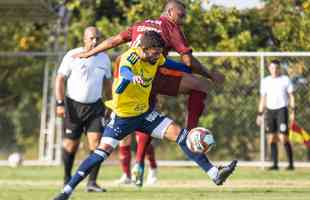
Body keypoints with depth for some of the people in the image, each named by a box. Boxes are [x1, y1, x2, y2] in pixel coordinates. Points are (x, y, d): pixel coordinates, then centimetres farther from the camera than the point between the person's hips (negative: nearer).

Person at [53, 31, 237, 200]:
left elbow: (167, 63, 21)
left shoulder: (156, 58, -4)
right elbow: (124, 70, -50)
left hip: (145, 113, 6)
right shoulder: (131, 56, -25)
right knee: (103, 151, -16)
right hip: (123, 116, -6)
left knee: (180, 134, -5)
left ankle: (215, 174, -4)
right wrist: (132, 77, -73)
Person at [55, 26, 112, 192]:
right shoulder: (73, 55, -7)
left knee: (96, 141, -12)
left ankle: (92, 182, -9)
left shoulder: (104, 58, 7)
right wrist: (60, 103, -13)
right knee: (71, 144, 2)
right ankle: (67, 179, 22)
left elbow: (107, 83, 18)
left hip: (95, 105, 3)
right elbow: (60, 79, -6)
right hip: (74, 105, -3)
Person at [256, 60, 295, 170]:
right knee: (272, 139, 1)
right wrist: (260, 114, 11)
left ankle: (291, 163, -6)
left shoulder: (285, 80, 1)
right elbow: (263, 98, 16)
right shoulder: (265, 81, 12)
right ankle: (275, 164, 6)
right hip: (270, 110, 5)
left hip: (281, 110, -5)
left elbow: (291, 96, 0)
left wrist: (293, 111, -11)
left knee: (283, 138, -12)